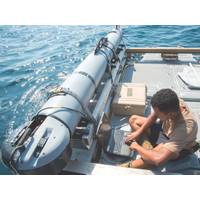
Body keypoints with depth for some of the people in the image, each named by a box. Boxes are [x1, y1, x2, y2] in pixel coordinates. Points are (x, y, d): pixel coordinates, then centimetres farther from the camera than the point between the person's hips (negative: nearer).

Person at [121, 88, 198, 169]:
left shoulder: (184, 128, -43)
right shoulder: (172, 103, -27)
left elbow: (159, 160, -47)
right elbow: (153, 116, -5)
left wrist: (136, 147, -31)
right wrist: (138, 132, -7)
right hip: (165, 130, 7)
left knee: (151, 156, -38)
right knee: (133, 119, 0)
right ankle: (149, 149, -9)